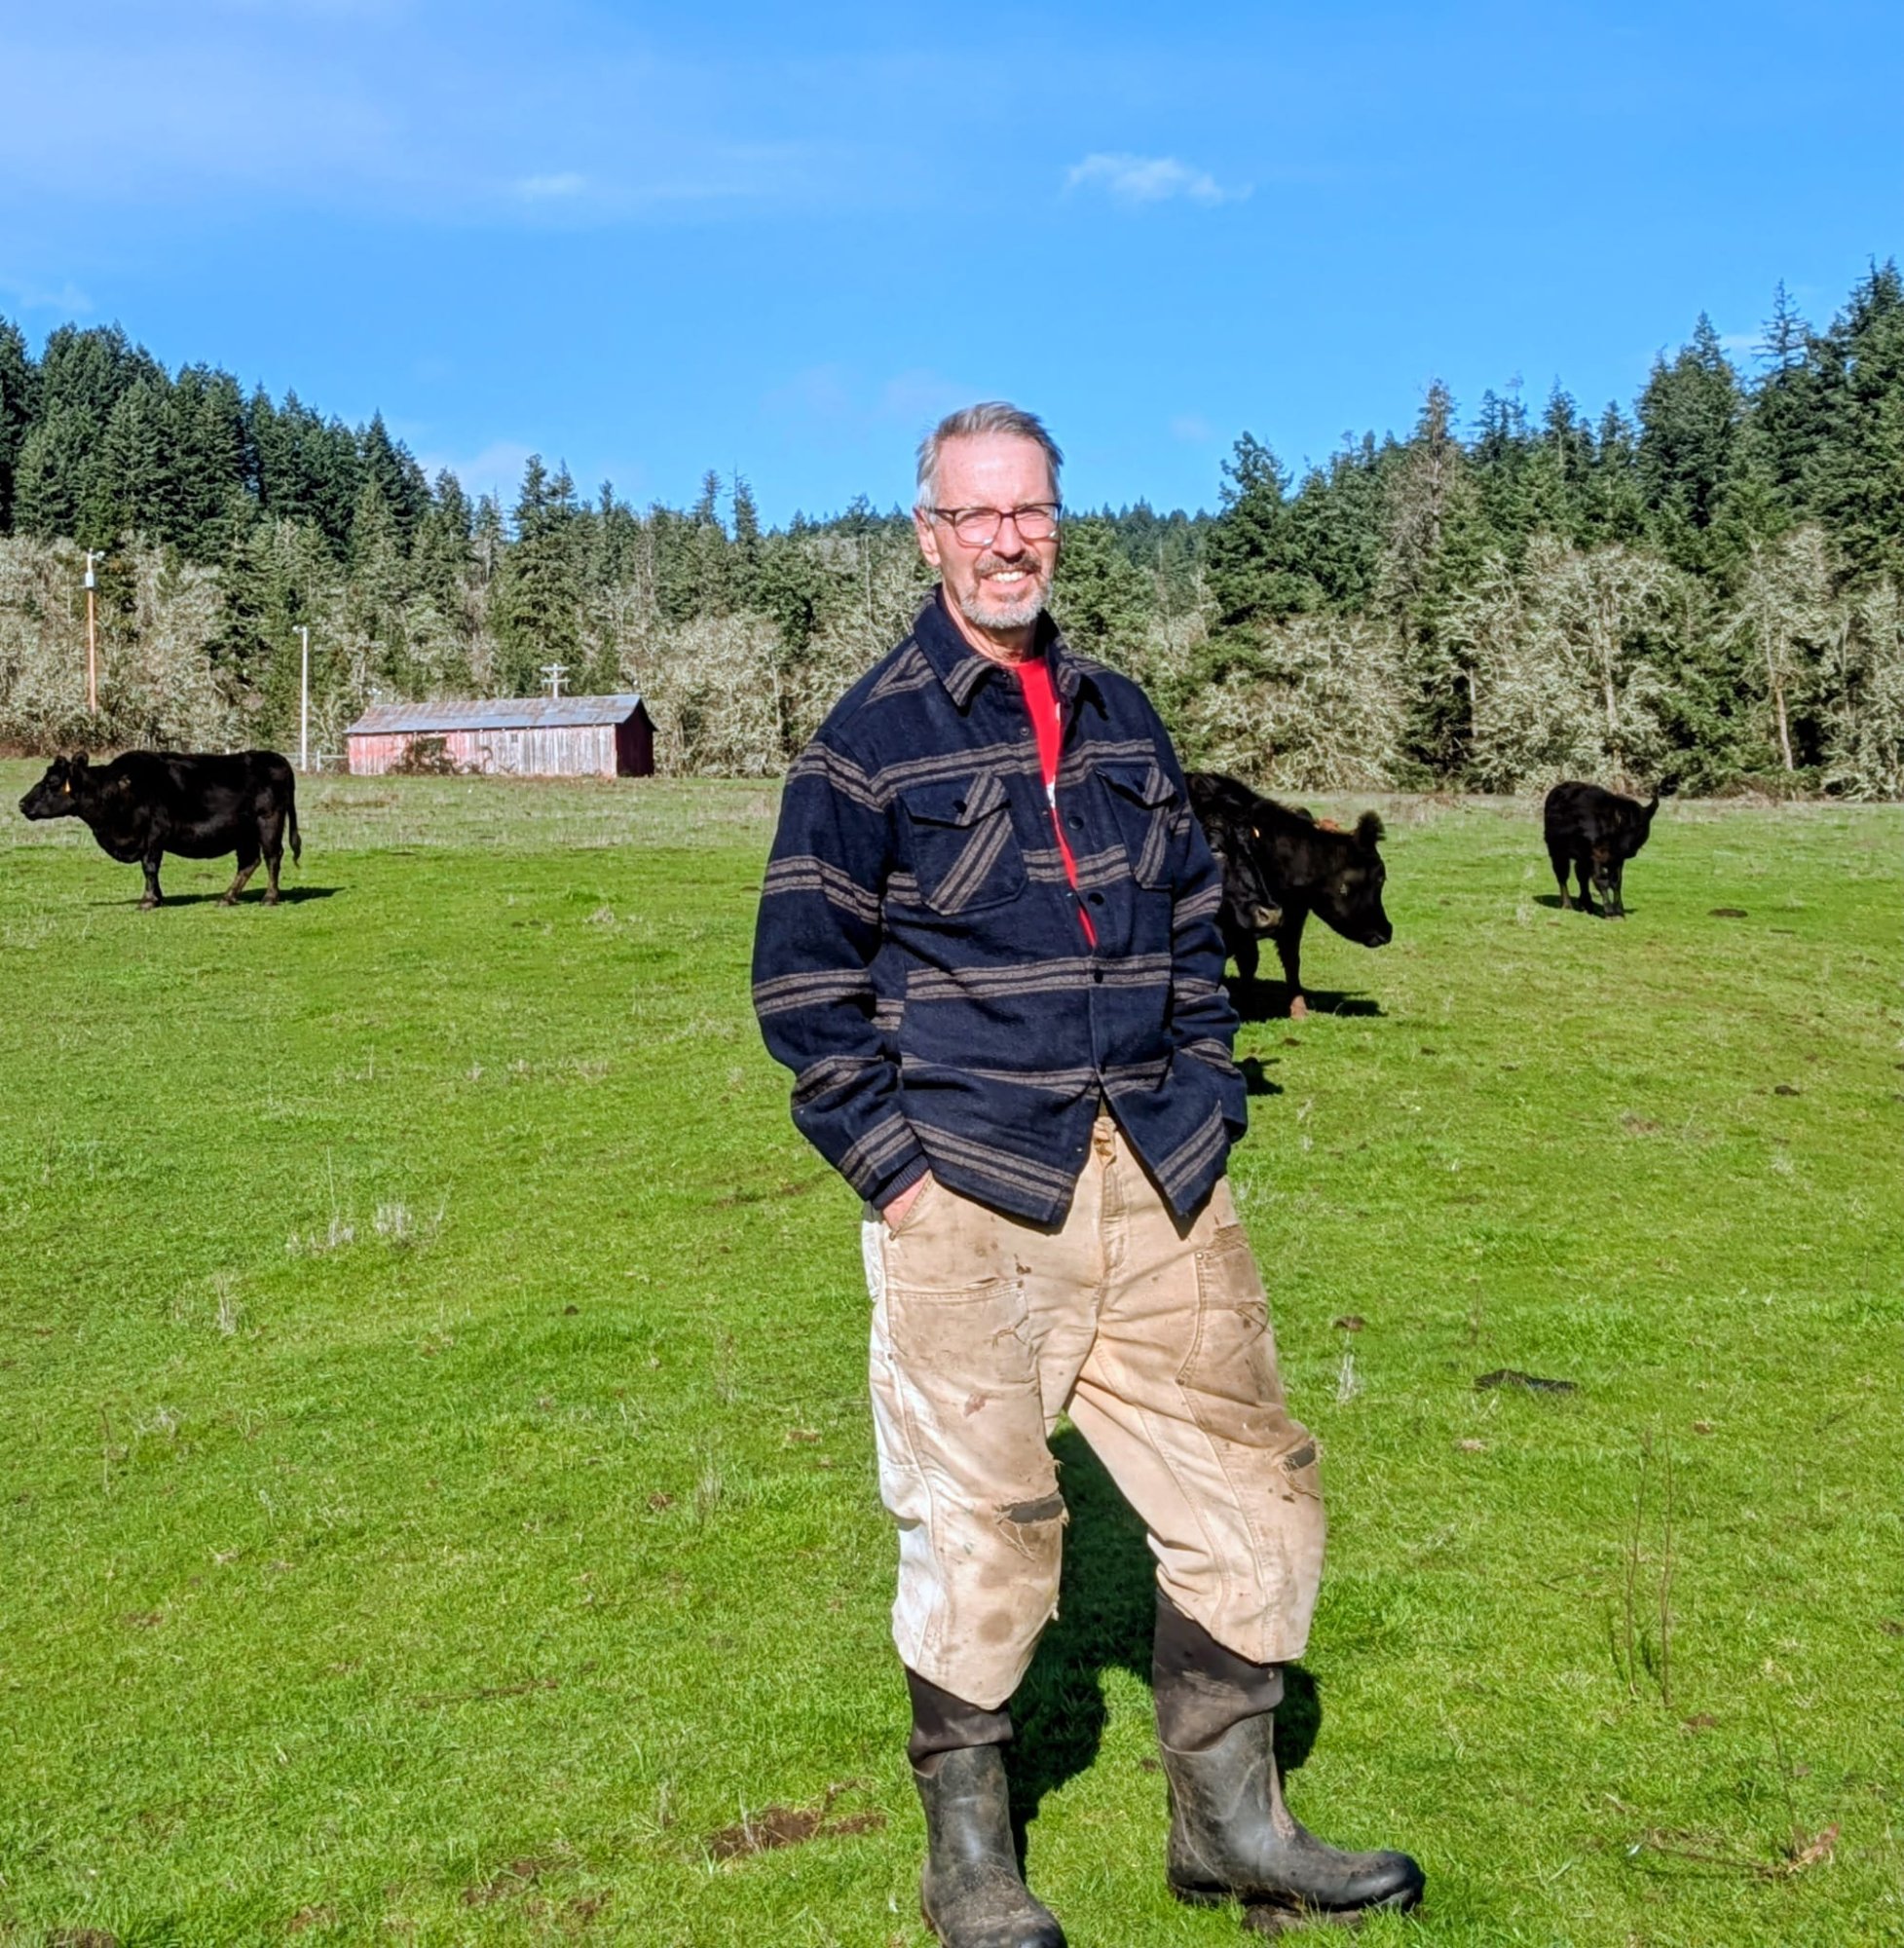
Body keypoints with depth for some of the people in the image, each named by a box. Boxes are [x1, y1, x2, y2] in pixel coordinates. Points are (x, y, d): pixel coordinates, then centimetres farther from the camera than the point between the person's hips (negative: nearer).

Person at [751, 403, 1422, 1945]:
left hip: (1156, 1183, 6)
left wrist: (1206, 1108, 10)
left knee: (1254, 1488, 8)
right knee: (981, 1526, 2)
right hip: (970, 1195, -5)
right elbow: (803, 980, -3)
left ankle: (1230, 1824, 25)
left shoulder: (1122, 719, 14)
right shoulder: (873, 736, -2)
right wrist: (890, 1167, -8)